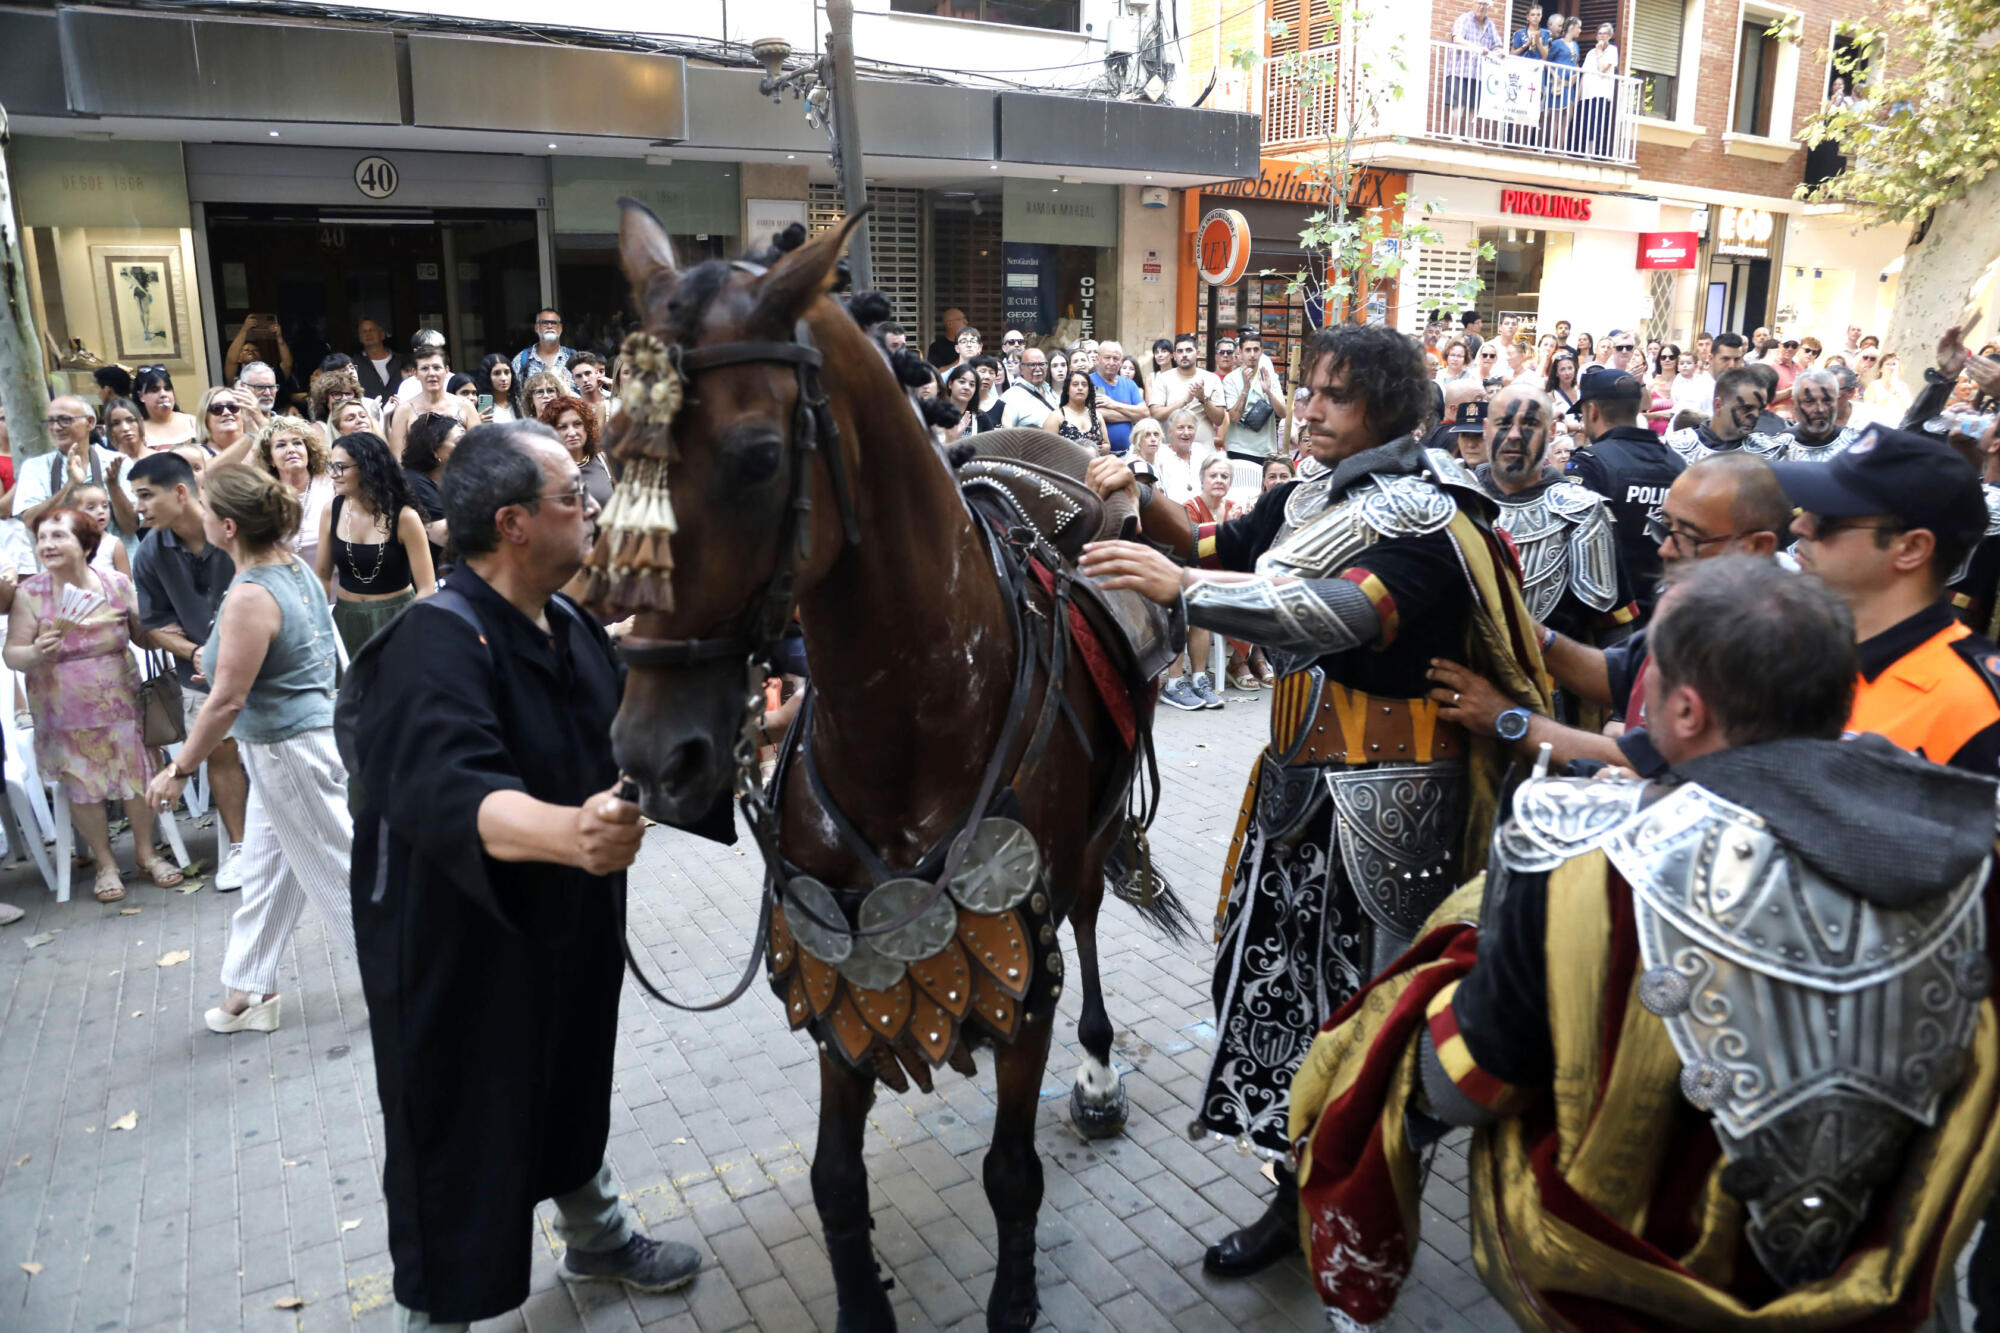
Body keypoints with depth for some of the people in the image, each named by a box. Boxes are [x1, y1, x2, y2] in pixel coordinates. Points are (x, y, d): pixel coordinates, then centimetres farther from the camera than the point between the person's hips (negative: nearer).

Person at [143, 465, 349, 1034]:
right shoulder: (293, 566, 2)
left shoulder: (250, 597, -24)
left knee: (334, 868, 4)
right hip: (284, 746, 10)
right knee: (264, 870, 18)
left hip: (289, 750, -10)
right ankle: (250, 990, 30)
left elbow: (227, 701, -21)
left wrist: (178, 770, -12)